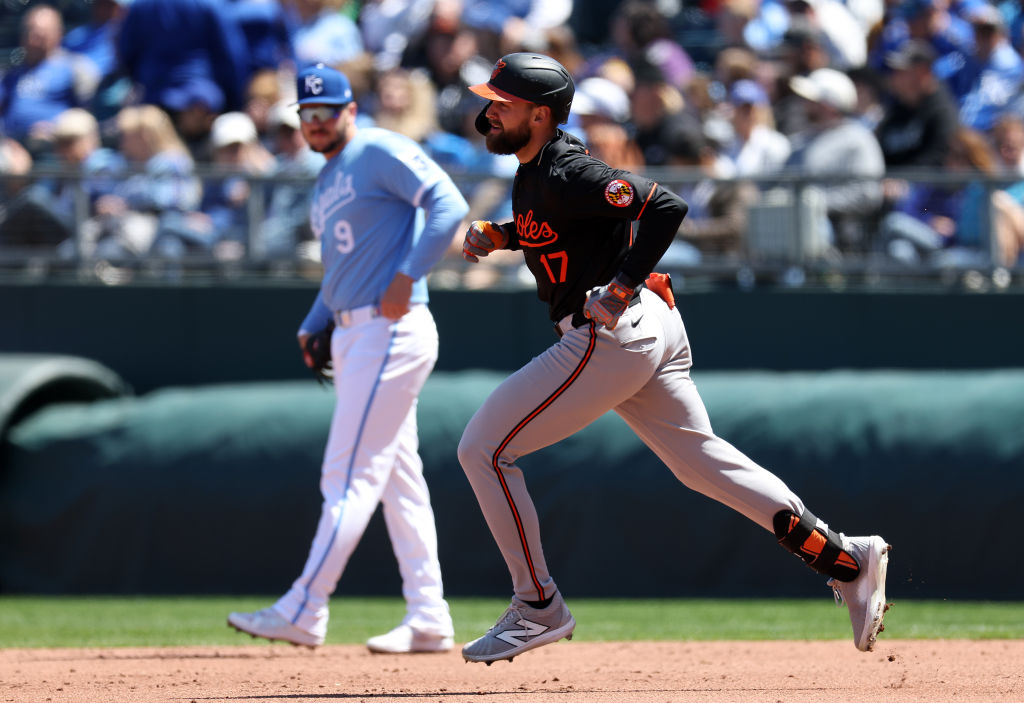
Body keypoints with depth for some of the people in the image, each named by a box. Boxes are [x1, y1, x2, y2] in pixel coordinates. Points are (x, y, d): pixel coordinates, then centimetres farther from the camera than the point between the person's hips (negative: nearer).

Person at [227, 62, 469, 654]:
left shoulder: (380, 152, -7)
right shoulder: (326, 185, 21)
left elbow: (449, 205, -18)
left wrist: (407, 276, -23)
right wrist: (312, 327, 14)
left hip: (391, 331, -10)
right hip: (353, 334, 10)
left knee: (350, 477, -11)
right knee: (399, 481, 8)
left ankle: (304, 613, -13)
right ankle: (429, 622, 9)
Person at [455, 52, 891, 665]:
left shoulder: (563, 175, -17)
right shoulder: (534, 169, 13)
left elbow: (668, 207, -24)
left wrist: (617, 291, -23)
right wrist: (499, 235, 13)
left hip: (612, 336, -11)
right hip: (651, 332, 11)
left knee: (485, 449, -4)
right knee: (700, 458, 12)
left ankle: (538, 608, 2)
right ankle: (847, 559, 6)